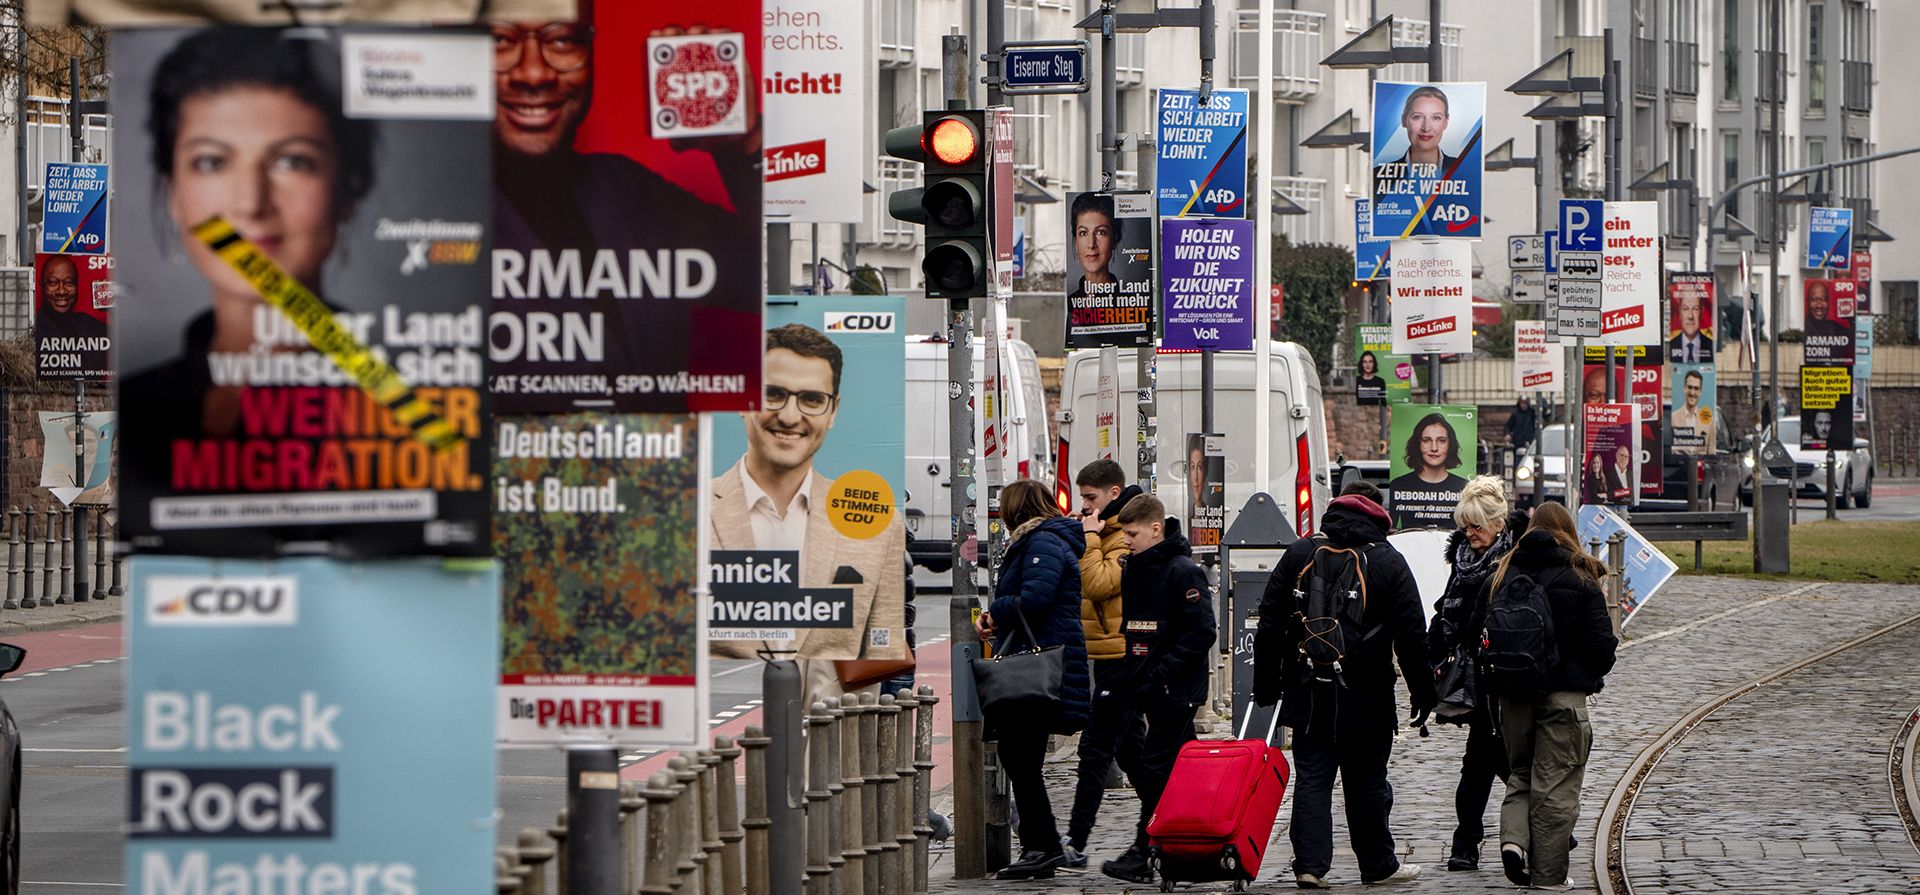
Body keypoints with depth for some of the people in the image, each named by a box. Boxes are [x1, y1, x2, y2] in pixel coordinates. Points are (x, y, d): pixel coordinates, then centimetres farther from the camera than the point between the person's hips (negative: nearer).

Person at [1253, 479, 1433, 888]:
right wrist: (1422, 691, 5)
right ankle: (1378, 865, 18)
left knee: (1311, 778, 3)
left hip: (1307, 693, 1)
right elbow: (1412, 635, -4)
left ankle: (1310, 864, -8)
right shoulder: (1389, 562, -5)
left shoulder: (1299, 554, 3)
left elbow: (1270, 624, 4)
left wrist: (1266, 685, 9)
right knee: (1367, 783, 9)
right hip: (1367, 697, -1)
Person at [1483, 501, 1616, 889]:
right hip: (1563, 694, -3)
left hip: (1513, 694, 3)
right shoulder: (1581, 580, -7)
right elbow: (1601, 643, -7)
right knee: (1555, 785, 4)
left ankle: (1514, 839, -7)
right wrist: (1595, 673, 13)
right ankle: (1548, 876, 5)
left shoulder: (1502, 576, 2)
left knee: (1520, 774, 19)